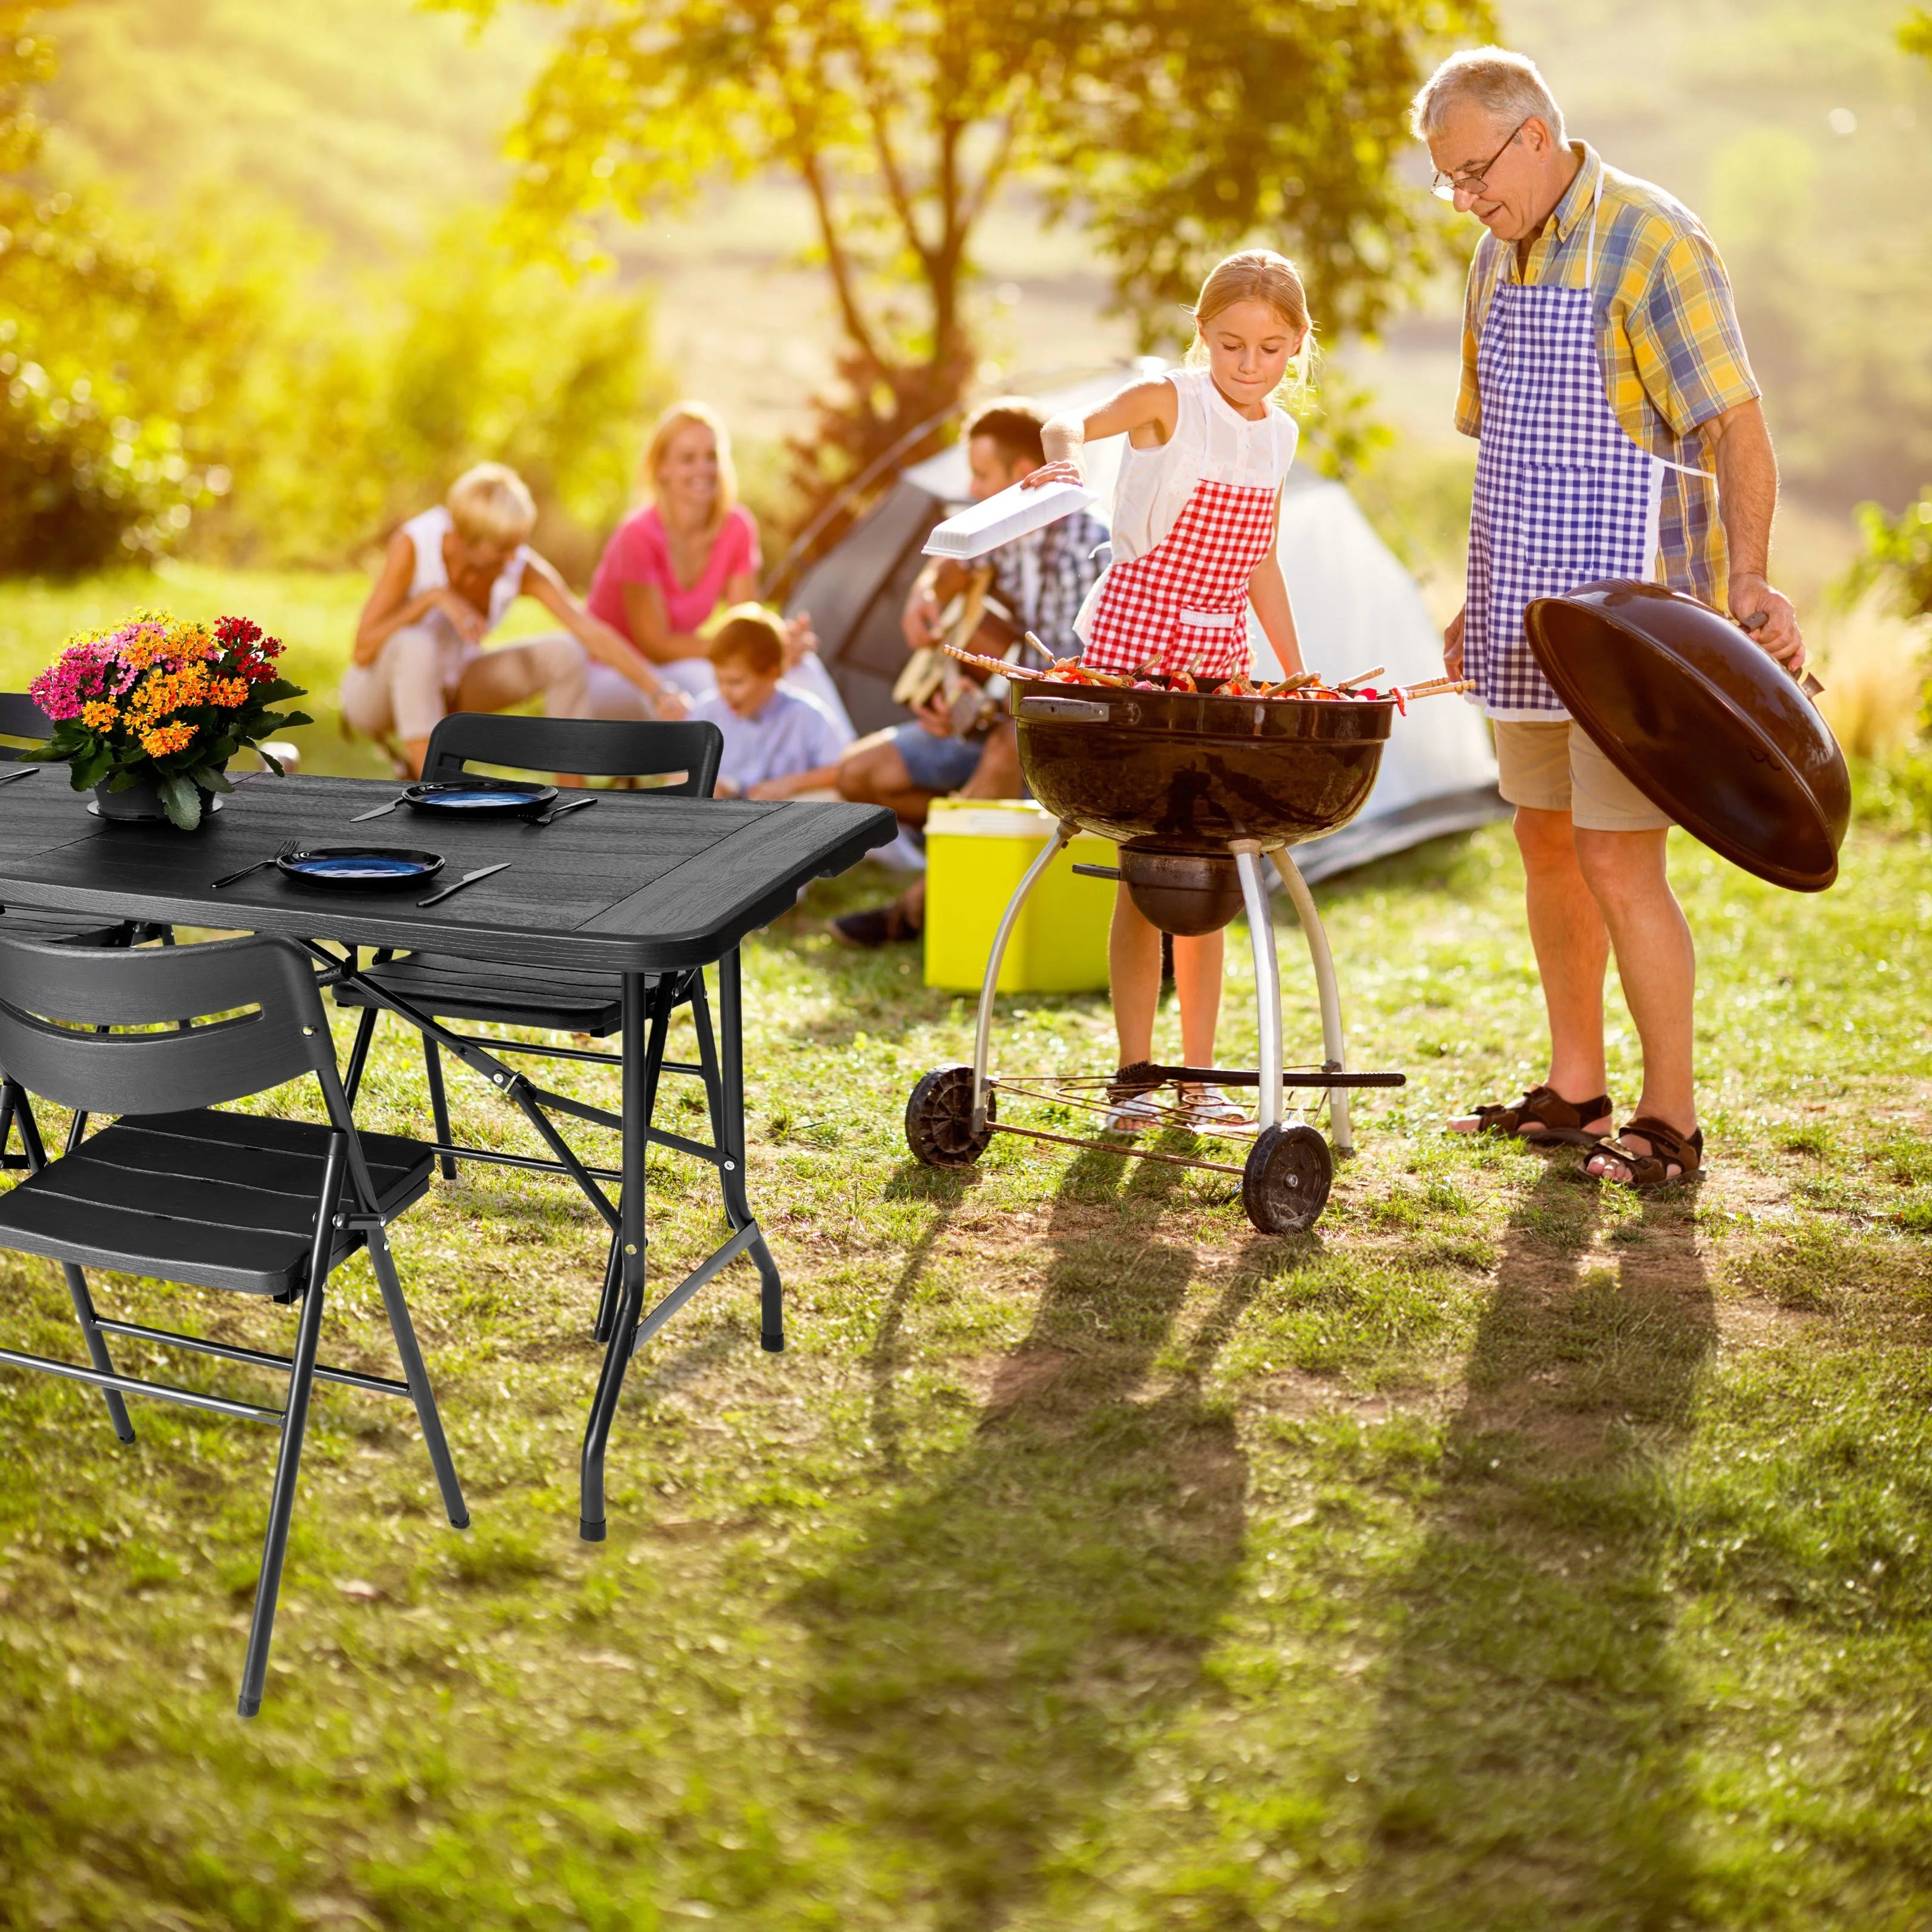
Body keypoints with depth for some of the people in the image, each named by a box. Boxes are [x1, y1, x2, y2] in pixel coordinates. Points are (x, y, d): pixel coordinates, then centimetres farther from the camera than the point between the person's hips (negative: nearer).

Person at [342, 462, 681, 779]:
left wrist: (659, 692, -35)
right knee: (417, 645, -39)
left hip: (446, 690, 4)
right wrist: (433, 597, -37)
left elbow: (594, 634, -24)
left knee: (566, 654, -17)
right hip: (380, 690, -4)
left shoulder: (522, 567, -19)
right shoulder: (413, 545, -28)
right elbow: (363, 651, -27)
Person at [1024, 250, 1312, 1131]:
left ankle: (1200, 1073, 13)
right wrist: (1063, 457, -29)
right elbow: (1071, 425, -5)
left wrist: (1298, 673, 17)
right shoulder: (1169, 402, -7)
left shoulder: (1278, 435, 10)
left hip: (1220, 658, 5)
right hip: (1135, 640, -5)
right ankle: (1132, 1074, 4)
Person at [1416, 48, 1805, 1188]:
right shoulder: (1500, 258, 13)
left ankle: (1671, 1120, 4)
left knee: (1618, 859, -8)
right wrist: (1486, 599, 20)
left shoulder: (1651, 241, -11)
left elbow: (1736, 422, -18)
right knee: (1549, 845, 13)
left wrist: (1750, 577, -30)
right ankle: (1576, 1090, 25)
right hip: (1532, 617, 8)